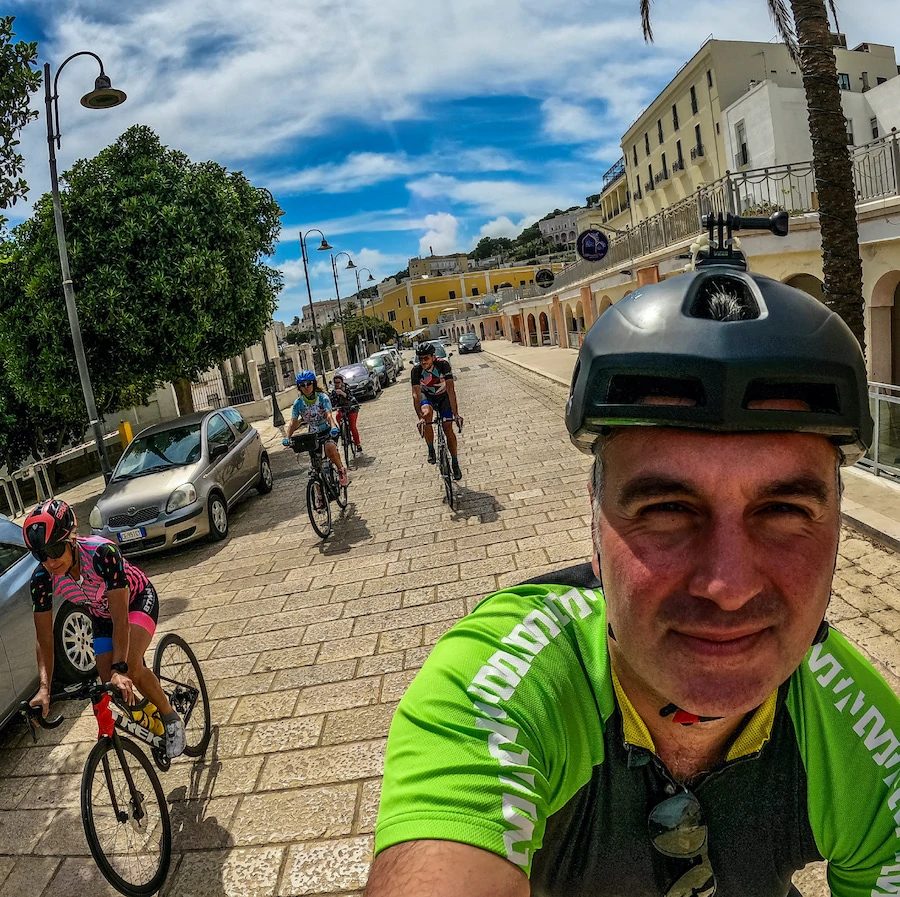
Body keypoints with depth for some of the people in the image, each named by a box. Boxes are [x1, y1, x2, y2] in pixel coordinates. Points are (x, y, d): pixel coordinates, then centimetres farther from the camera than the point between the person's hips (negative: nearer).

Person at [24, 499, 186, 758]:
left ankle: (171, 718, -4)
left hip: (137, 600, -5)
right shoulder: (42, 578, -26)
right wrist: (44, 688, -30)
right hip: (101, 615, 5)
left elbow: (120, 618, -38)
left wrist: (120, 669, -46)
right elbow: (44, 638, -19)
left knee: (130, 667, -28)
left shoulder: (102, 553, -40)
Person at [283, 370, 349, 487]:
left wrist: (333, 428, -47)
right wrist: (287, 438, -29)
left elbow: (329, 415, -27)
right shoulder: (298, 403, -7)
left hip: (328, 430, -3)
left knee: (329, 448, -36)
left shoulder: (322, 398, -14)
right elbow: (293, 422, -12)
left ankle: (341, 469, -10)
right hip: (313, 434, 4)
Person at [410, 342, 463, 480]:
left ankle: (455, 463, 7)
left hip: (443, 396, 0)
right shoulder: (416, 370, -27)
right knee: (427, 414, -32)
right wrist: (420, 417, -41)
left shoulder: (443, 364, -31)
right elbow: (416, 395, -30)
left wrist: (456, 414, -41)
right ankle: (431, 450, -13)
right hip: (427, 396, 1)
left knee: (448, 428, -10)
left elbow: (451, 390, -35)